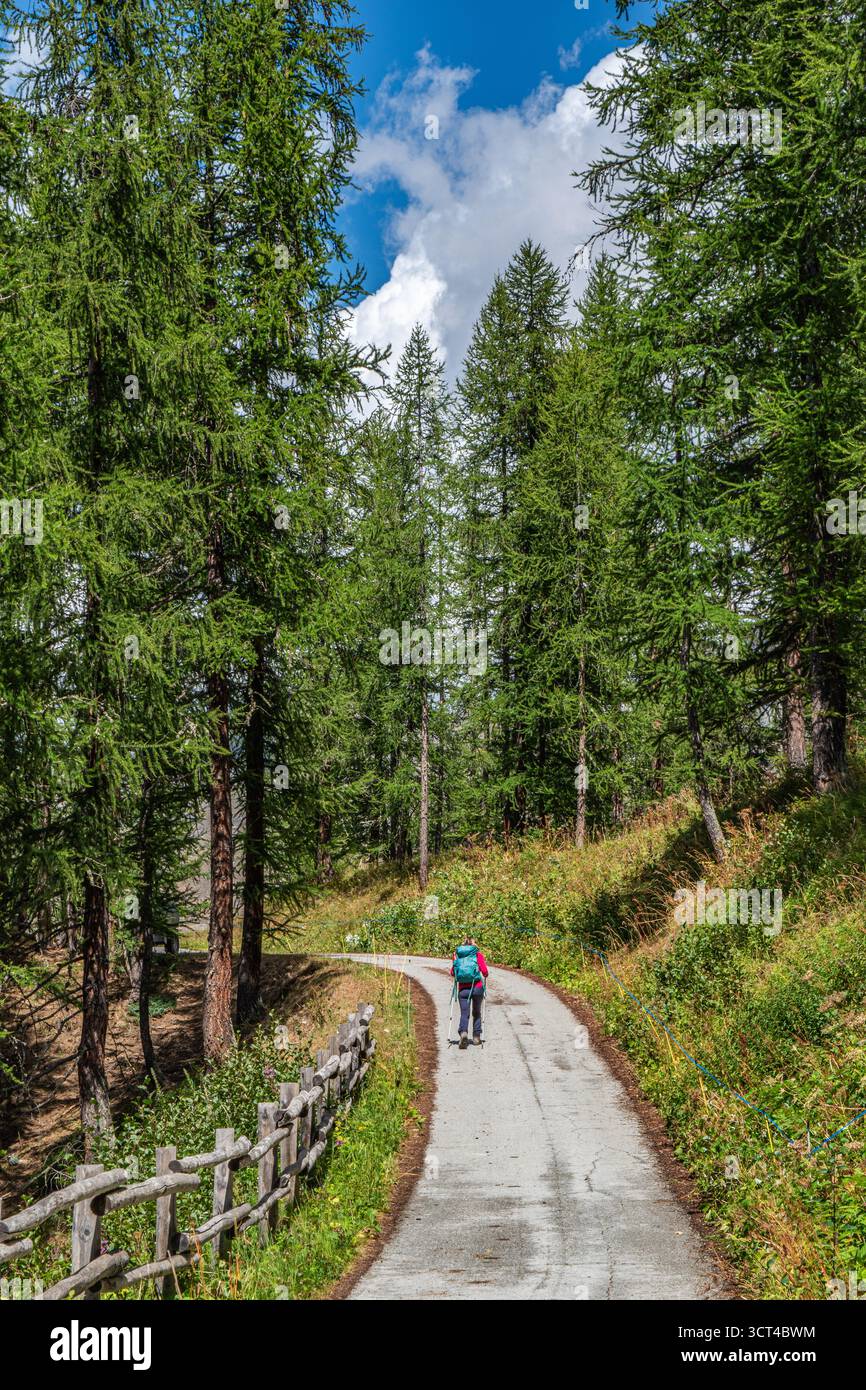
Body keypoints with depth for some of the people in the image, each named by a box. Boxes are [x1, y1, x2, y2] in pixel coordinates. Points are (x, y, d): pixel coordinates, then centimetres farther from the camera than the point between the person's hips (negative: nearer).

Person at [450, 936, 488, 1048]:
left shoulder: (457, 954, 8)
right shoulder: (477, 954, 1)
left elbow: (452, 972, 5)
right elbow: (484, 971, -7)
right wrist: (485, 976, 14)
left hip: (462, 988, 1)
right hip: (477, 987, -1)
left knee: (464, 1013, 1)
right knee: (476, 1013, 16)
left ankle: (463, 1032, -24)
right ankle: (476, 1037, 18)